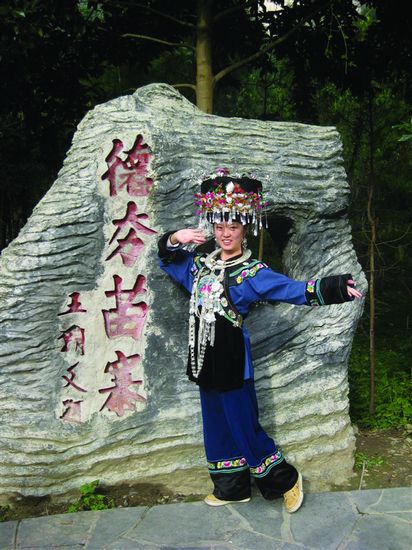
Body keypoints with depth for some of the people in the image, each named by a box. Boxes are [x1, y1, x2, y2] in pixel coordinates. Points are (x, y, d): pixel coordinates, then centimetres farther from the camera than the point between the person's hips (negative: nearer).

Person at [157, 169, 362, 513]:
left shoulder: (251, 271, -9)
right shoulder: (201, 263, 8)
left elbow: (292, 289, -21)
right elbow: (167, 259, 22)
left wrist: (332, 288, -36)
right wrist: (175, 239, 0)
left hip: (231, 358, -6)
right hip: (204, 356, 6)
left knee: (243, 424, 0)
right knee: (217, 422, 15)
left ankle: (286, 479, 21)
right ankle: (232, 488, 32)